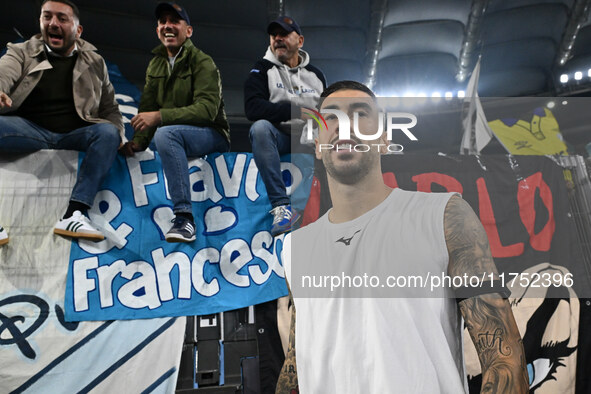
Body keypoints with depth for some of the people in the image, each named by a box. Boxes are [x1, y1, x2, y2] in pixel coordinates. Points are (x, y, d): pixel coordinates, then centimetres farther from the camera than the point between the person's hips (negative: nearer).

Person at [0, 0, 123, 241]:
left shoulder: (94, 62, 16)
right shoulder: (22, 53, 12)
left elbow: (109, 108, 14)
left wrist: (118, 138, -7)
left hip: (75, 135, 1)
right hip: (31, 130, 0)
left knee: (108, 132, -30)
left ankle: (74, 214, -40)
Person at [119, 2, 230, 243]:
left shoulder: (202, 63, -7)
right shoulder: (155, 65, 14)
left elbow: (207, 109, -21)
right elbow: (147, 108, 7)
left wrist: (160, 116, -31)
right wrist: (138, 142, -13)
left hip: (212, 135, -7)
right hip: (176, 136, 7)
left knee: (165, 133, -34)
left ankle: (184, 217, -36)